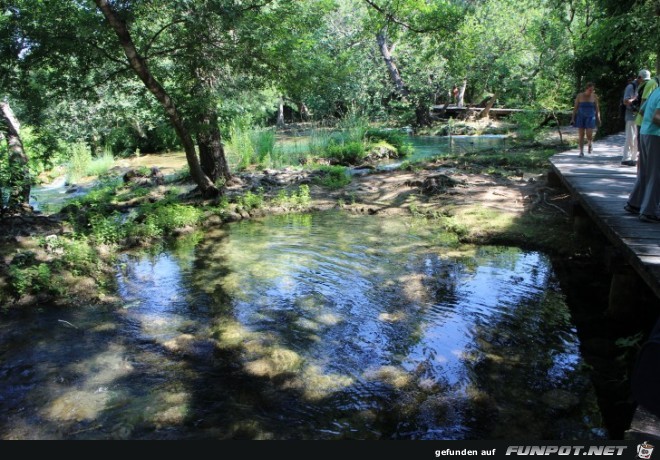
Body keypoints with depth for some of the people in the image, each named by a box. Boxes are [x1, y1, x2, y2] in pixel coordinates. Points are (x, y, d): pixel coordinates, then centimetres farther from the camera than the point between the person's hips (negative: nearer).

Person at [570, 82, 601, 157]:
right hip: (581, 117, 0)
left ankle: (589, 144, 22)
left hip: (590, 117, 0)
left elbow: (597, 108, 5)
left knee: (589, 135, -11)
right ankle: (581, 151, 7)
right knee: (581, 135, -1)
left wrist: (598, 118, 2)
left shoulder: (594, 96, -1)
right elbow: (575, 107, -2)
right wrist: (573, 118, -6)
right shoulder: (579, 96, -4)